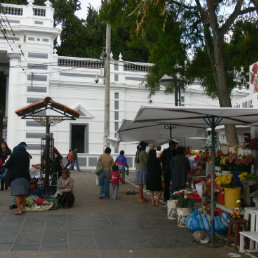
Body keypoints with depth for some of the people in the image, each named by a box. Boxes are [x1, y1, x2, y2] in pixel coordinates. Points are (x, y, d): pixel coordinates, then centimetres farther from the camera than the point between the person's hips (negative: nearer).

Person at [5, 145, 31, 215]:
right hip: (25, 176, 4)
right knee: (23, 194, 16)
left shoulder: (14, 155, -3)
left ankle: (19, 210, -9)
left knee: (17, 194, -6)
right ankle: (23, 208, 22)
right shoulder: (27, 156, 10)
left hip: (15, 176, -4)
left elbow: (7, 165, -5)